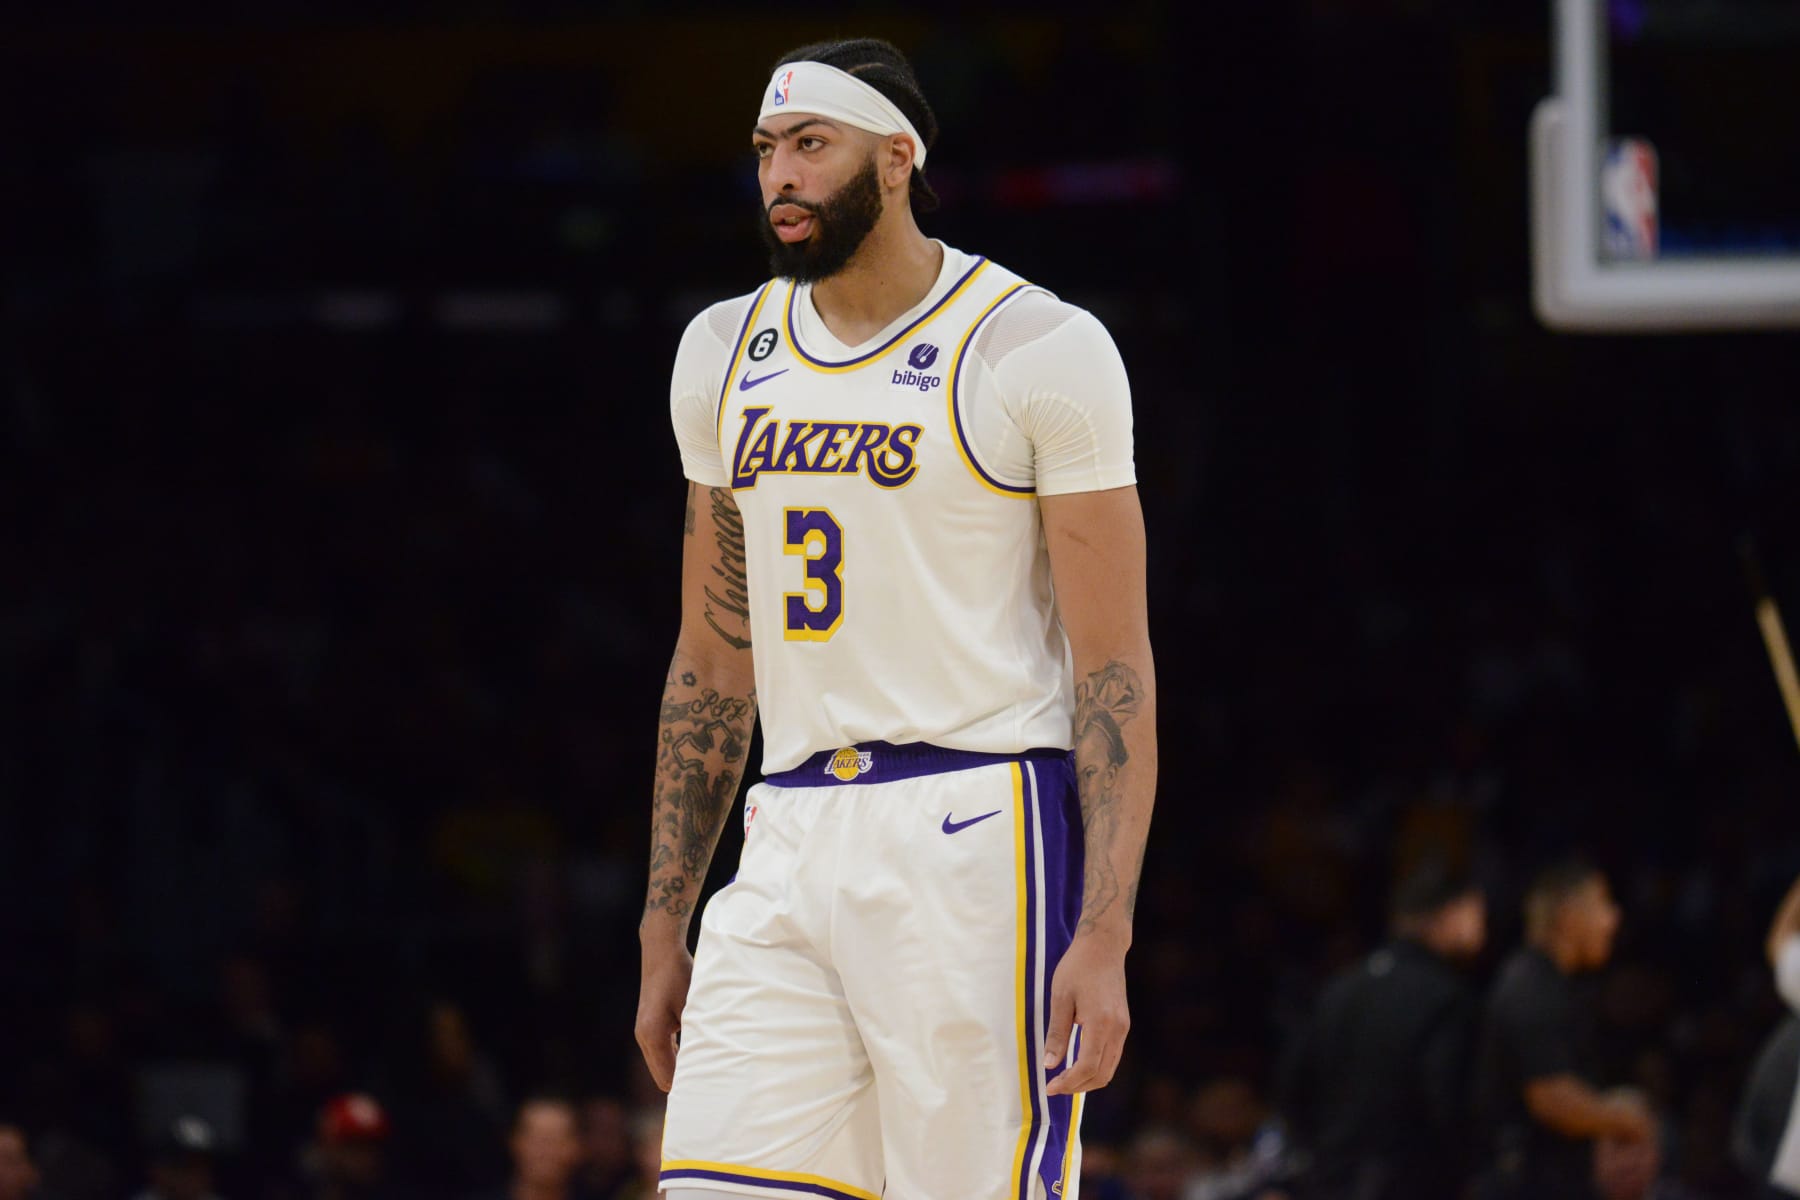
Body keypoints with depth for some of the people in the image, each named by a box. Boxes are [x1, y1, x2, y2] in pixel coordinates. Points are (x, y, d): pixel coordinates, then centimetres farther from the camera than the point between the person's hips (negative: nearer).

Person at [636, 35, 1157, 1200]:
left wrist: (1104, 938, -15)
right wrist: (664, 928, 16)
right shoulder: (727, 352, 14)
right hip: (790, 842, 6)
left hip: (975, 839, -6)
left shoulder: (1038, 349, -5)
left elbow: (1115, 670, -7)